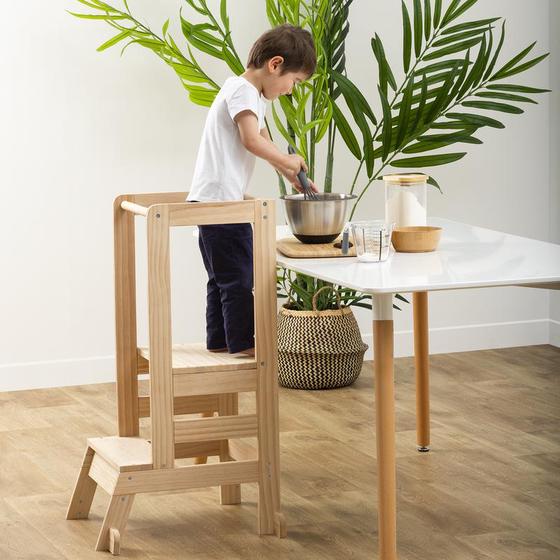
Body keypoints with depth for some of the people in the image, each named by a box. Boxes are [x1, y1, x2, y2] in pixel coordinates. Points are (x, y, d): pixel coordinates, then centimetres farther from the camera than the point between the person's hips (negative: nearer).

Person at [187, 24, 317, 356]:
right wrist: (289, 162, -9)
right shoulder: (242, 89, -13)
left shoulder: (254, 96, 20)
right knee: (238, 276, -3)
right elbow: (252, 141, -22)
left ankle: (218, 340, 21)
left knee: (222, 276, 16)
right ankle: (242, 343, 3)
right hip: (221, 200, -10)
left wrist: (293, 176, 18)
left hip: (209, 201, 10)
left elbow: (265, 145, 27)